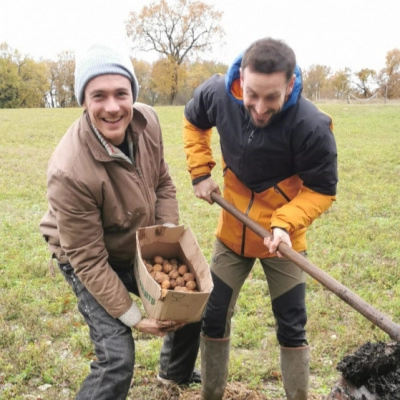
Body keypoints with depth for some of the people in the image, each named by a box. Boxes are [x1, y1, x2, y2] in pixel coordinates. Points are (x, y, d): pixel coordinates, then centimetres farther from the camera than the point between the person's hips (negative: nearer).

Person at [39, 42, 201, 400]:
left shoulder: (147, 122, -21)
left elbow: (162, 183, -2)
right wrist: (133, 317, -23)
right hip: (89, 261, -6)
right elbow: (88, 260, -28)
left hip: (142, 248, 7)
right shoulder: (70, 173, -38)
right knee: (118, 358, -16)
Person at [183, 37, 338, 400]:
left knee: (291, 327, 8)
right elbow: (193, 123, 6)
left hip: (283, 237, -3)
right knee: (214, 317, 13)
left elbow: (321, 190, -16)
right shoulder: (217, 94, -19)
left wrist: (286, 224, -30)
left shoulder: (312, 126, -30)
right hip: (232, 230, 3)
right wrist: (201, 173, -2)